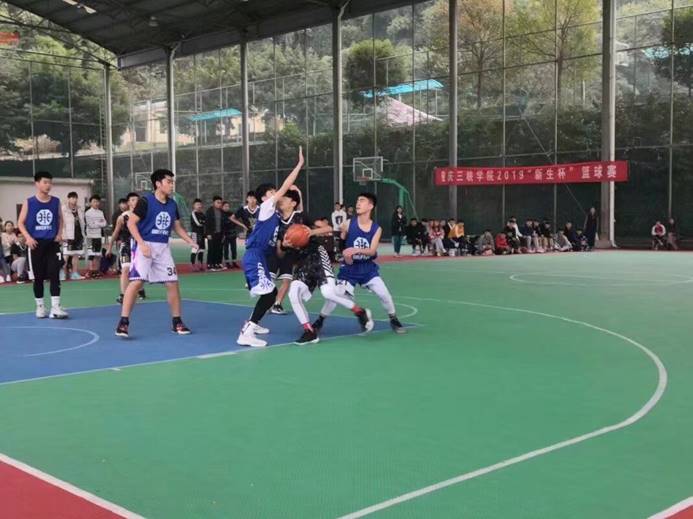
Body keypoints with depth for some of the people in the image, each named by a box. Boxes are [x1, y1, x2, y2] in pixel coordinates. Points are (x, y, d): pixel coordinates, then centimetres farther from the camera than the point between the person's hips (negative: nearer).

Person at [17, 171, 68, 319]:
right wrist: (28, 237, -12)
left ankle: (55, 307, -9)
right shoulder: (29, 202, -1)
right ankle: (40, 307, 18)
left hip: (52, 243, 1)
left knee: (54, 275, -8)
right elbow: (21, 223, 2)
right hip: (36, 244, -1)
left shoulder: (56, 201, 5)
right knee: (38, 277, 6)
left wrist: (60, 233, 3)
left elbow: (60, 219, 18)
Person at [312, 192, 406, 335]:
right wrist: (345, 254, -9)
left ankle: (394, 321, 19)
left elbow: (372, 251, -19)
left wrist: (356, 250, -34)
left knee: (384, 294, -5)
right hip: (349, 268, -1)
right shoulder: (348, 224, -11)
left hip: (368, 268, 1)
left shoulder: (377, 229, -9)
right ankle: (319, 321, 11)